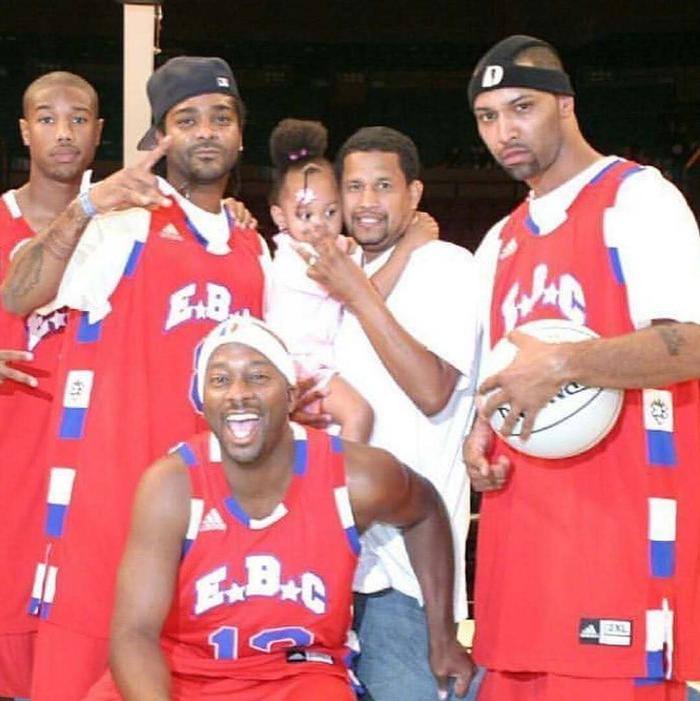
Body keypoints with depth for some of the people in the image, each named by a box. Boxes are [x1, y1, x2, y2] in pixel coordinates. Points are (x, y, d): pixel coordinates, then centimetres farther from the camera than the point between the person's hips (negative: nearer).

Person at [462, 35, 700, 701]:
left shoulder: (638, 198, -2)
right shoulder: (500, 242, 21)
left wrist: (563, 364, -25)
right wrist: (482, 432, 6)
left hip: (622, 516, -7)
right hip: (522, 522, 7)